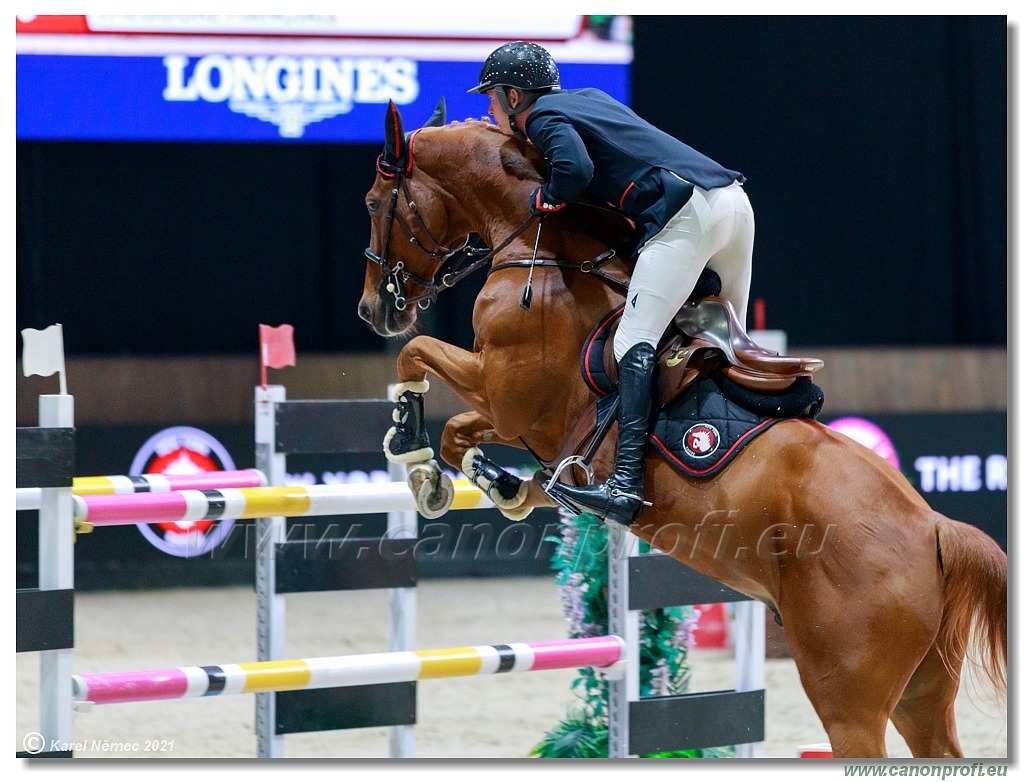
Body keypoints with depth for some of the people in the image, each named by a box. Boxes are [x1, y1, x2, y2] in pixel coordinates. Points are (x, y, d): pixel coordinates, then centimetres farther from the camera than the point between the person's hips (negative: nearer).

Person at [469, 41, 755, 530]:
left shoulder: (544, 117, 2)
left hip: (686, 214, -9)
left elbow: (576, 168, -17)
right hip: (734, 200, 9)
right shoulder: (590, 99, 28)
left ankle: (626, 484, -28)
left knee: (635, 341, -15)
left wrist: (540, 202, 1)